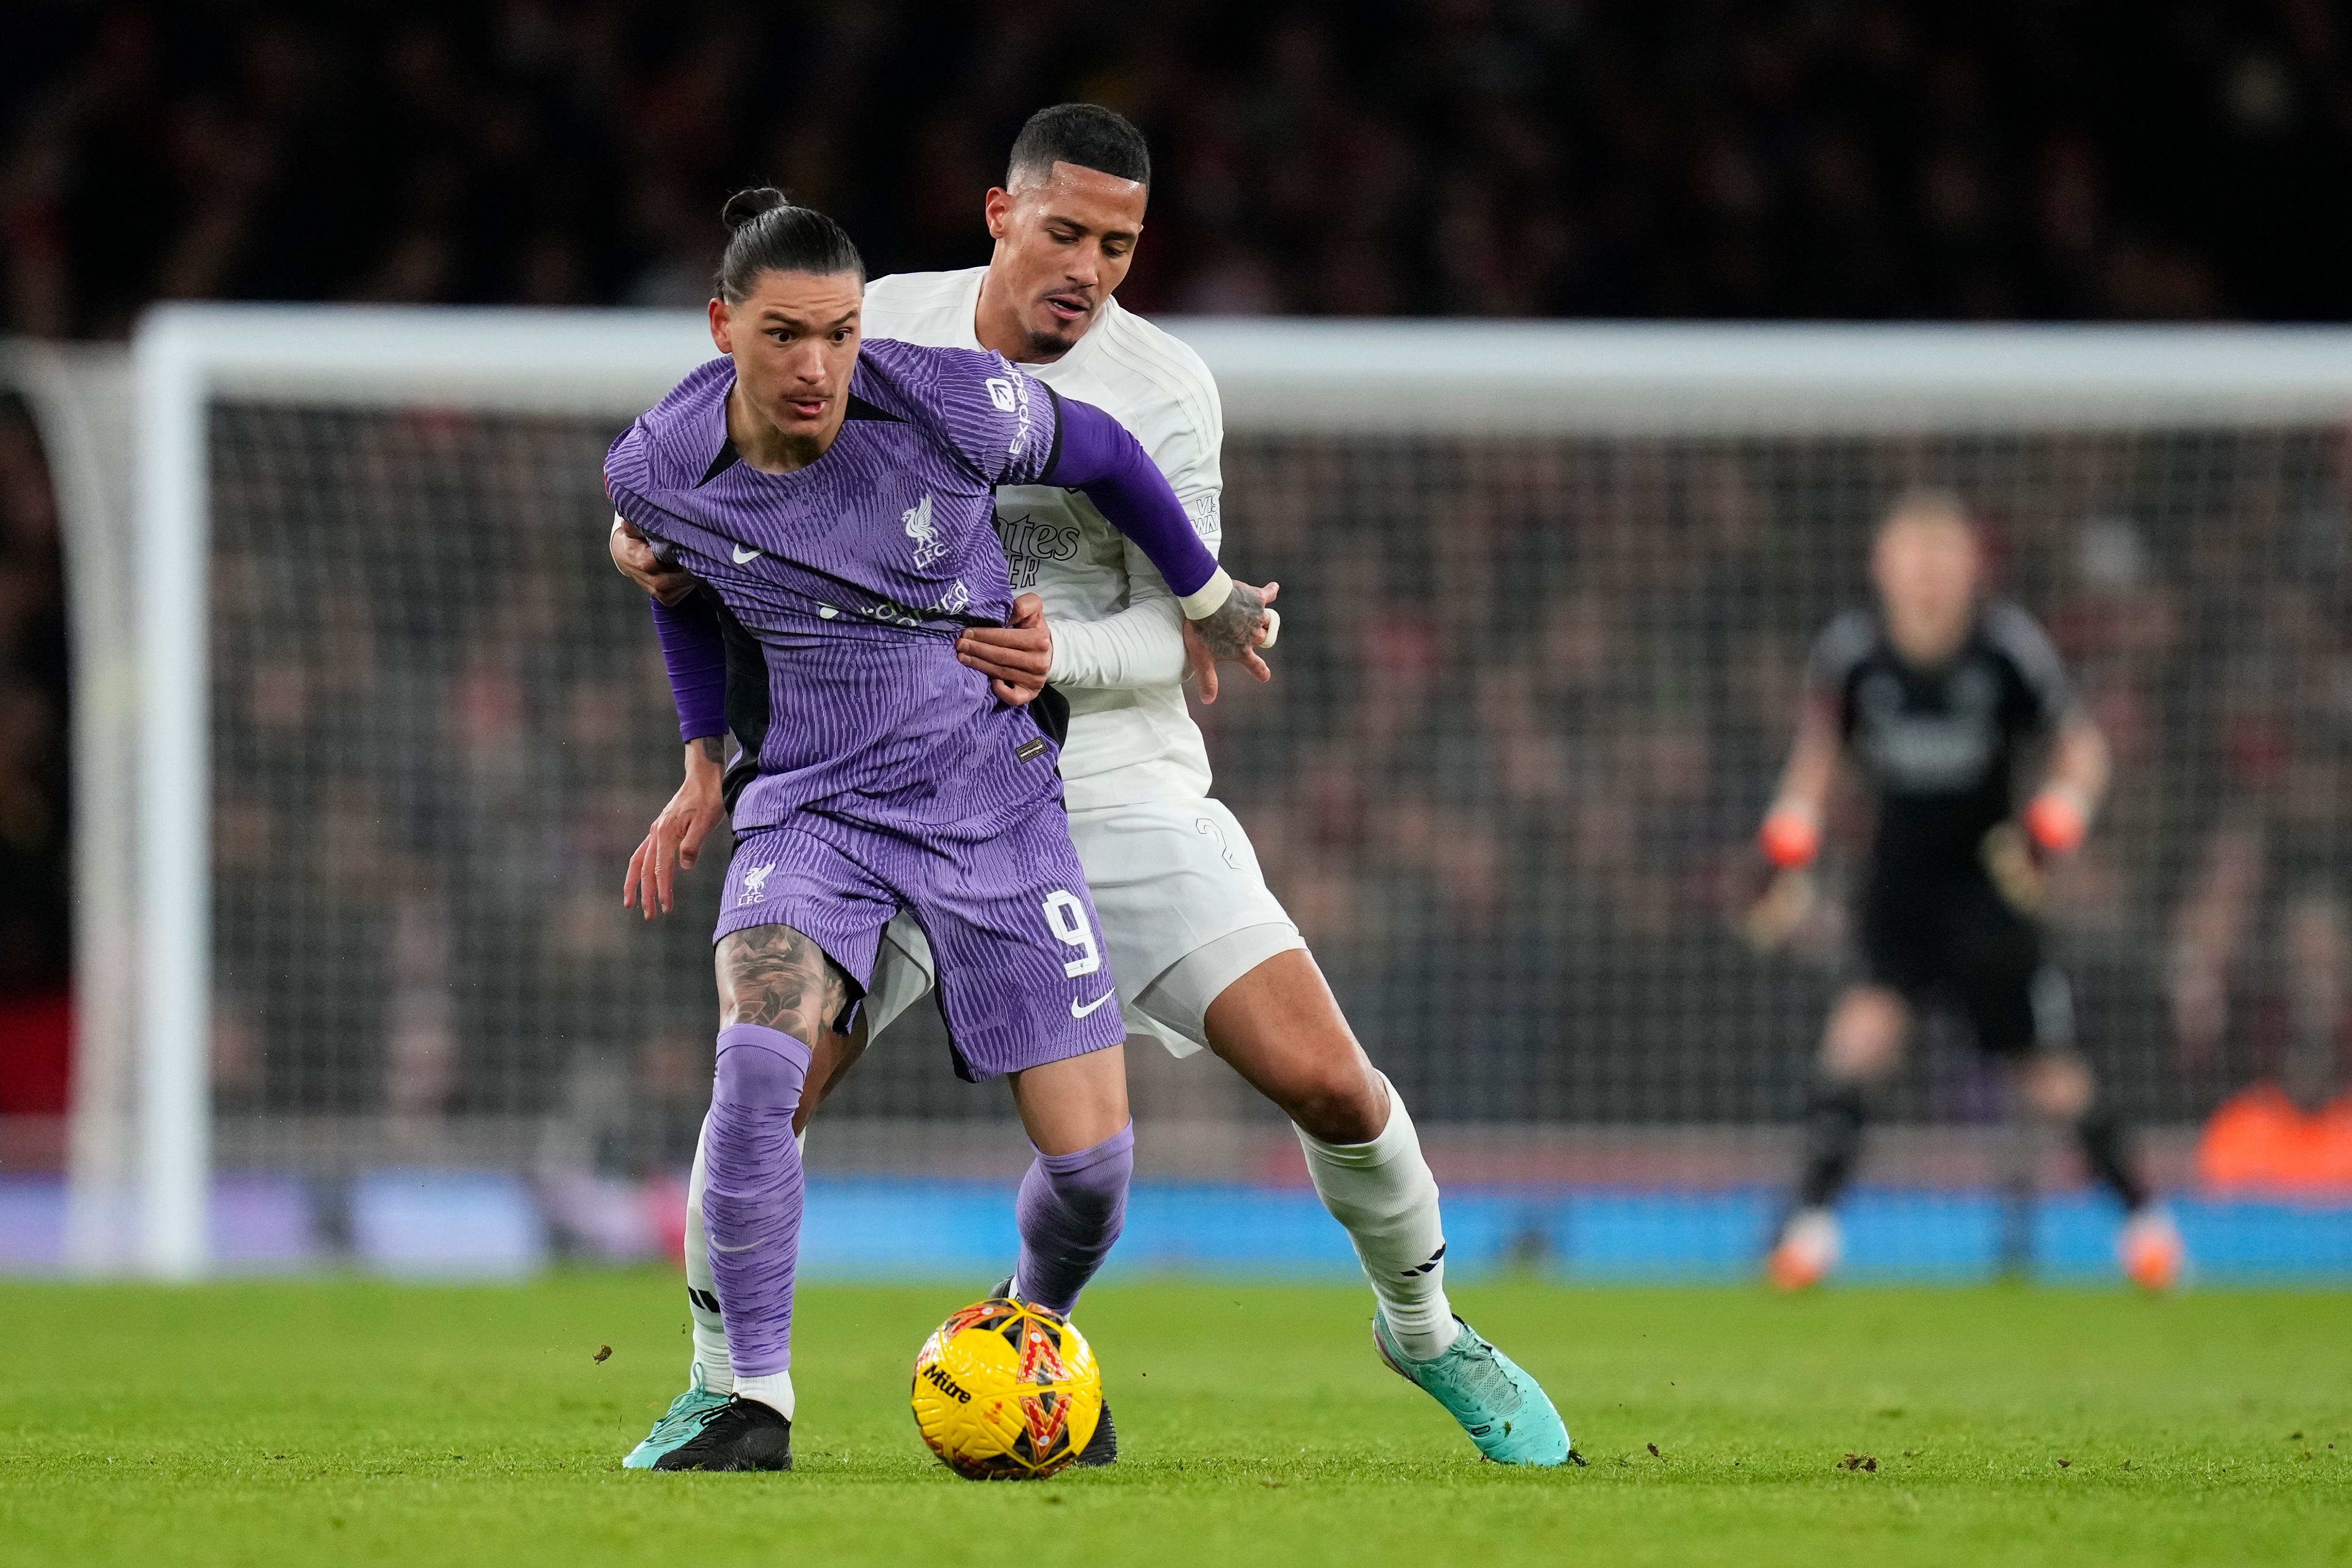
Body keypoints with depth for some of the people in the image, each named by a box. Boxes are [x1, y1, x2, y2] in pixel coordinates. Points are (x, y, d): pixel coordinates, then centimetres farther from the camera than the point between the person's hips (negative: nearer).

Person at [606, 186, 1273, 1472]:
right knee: (756, 1055, -30)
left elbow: (1103, 454, 2)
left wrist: (1209, 600, 14)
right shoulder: (661, 473, -12)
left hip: (994, 806, 0)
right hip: (811, 809, 0)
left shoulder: (951, 407, -19)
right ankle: (755, 1406, -18)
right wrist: (702, 760, 14)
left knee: (1089, 1157, -4)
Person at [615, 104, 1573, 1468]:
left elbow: (1177, 629, -9)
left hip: (1119, 790, -1)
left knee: (1326, 1079, -10)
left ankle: (1424, 1330, 18)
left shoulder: (1166, 387, -8)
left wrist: (1059, 660, -30)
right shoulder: (883, 326, -3)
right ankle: (722, 1389, 9)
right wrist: (642, 527, -12)